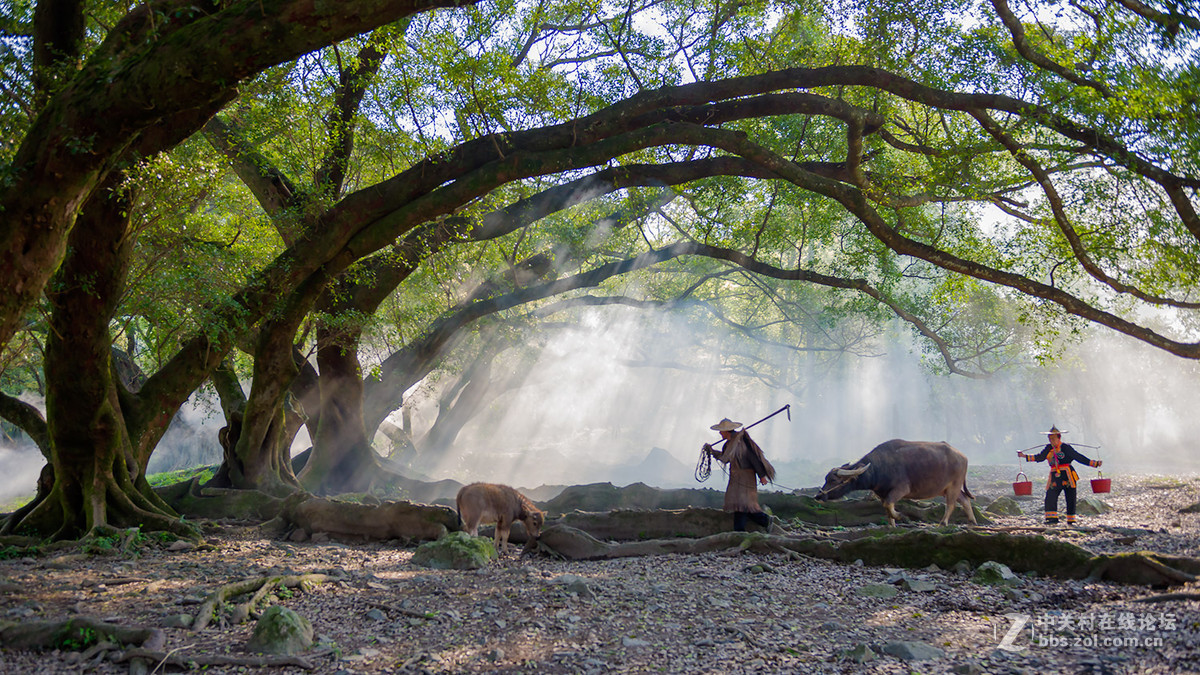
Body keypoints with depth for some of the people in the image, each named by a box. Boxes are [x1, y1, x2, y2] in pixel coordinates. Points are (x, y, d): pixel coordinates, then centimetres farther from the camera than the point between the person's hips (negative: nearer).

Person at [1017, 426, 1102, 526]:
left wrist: (1095, 463, -8)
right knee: (1050, 497, -12)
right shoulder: (1049, 448, 8)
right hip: (1055, 477, 3)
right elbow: (1039, 457, 22)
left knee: (1070, 498, 5)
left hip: (1067, 476, -3)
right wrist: (1025, 456, 20)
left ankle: (1071, 521, 18)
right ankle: (1052, 518, -12)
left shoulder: (1066, 447, -6)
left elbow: (1079, 457, -4)